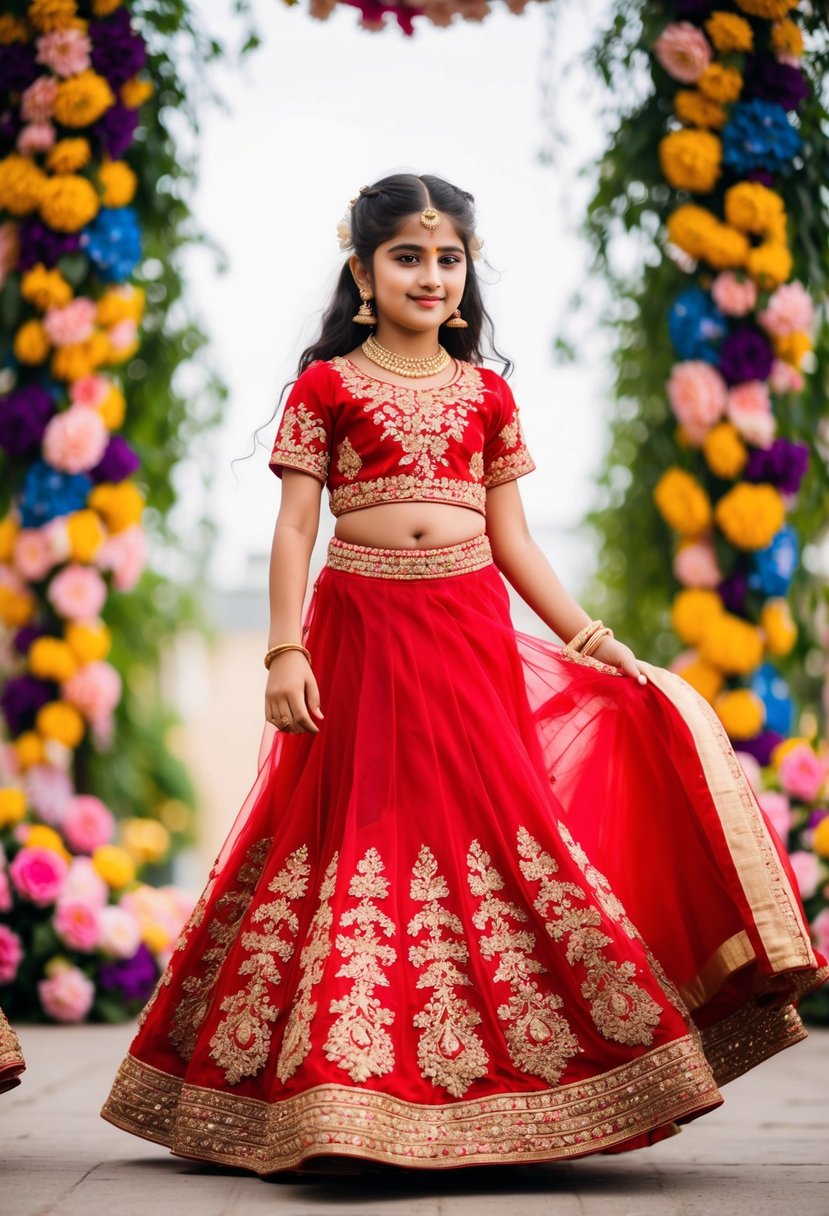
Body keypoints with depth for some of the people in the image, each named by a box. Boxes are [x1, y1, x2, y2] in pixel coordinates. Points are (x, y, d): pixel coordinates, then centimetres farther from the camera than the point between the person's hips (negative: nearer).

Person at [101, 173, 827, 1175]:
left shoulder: (487, 393, 14)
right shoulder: (325, 386, 5)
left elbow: (512, 537, 13)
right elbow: (294, 528, 1)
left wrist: (585, 633, 4)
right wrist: (285, 653, -10)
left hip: (472, 633, 3)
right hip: (360, 632, -2)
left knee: (488, 828, -1)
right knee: (365, 836, -3)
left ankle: (480, 1103, 7)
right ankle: (346, 1103, 3)